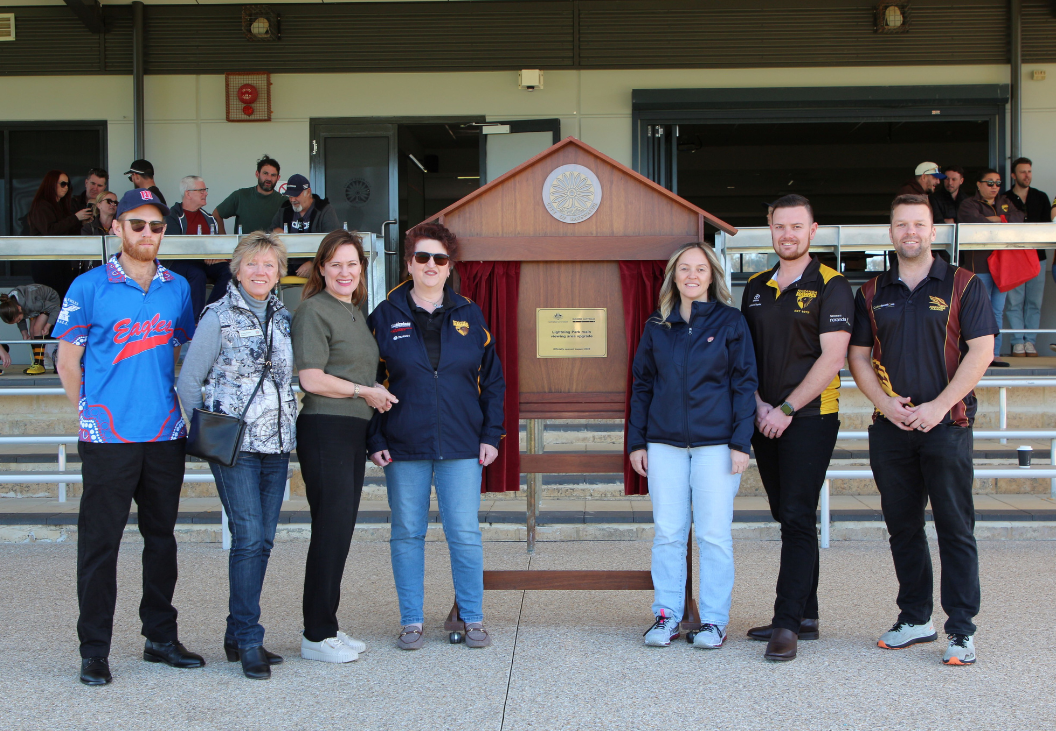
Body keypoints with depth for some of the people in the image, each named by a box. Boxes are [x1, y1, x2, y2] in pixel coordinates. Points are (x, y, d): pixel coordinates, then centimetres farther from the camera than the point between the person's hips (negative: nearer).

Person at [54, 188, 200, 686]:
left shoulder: (177, 288, 9)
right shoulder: (89, 287, -2)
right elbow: (68, 363, 1)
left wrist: (172, 404, 13)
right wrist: (93, 412, 3)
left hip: (166, 435, 4)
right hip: (108, 439, -4)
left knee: (162, 536, 12)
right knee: (100, 541, 0)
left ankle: (161, 637, 24)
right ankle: (94, 650, 10)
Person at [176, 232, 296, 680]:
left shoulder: (284, 318, 12)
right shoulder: (218, 317, -2)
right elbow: (188, 381, 0)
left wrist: (288, 425, 13)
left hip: (276, 443, 5)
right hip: (234, 443, -5)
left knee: (263, 539, 6)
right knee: (248, 536, -11)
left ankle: (238, 636, 17)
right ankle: (248, 641, -3)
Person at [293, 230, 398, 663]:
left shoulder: (356, 313, 18)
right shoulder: (314, 311, -8)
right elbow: (311, 379, -15)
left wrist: (376, 394, 10)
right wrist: (366, 392, -7)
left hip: (354, 431, 8)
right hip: (324, 429, -8)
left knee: (342, 529, 10)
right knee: (331, 528, -7)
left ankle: (327, 628, 18)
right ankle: (317, 635, 2)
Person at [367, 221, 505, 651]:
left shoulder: (469, 316, 8)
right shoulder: (385, 317, 4)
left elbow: (491, 379, 10)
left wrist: (491, 435, 2)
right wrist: (375, 440, -3)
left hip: (461, 447, 0)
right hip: (403, 447, 0)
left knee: (465, 534, 1)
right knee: (407, 533, 6)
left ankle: (472, 618, 14)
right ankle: (412, 622, 16)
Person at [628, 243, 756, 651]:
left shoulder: (730, 322, 2)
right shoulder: (657, 326, 10)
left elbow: (745, 384, 0)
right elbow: (642, 385, 13)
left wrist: (741, 442, -7)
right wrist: (636, 442, 8)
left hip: (715, 443, -2)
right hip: (664, 444, 3)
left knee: (714, 534, 0)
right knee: (667, 532, 4)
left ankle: (714, 620, 10)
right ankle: (667, 615, 14)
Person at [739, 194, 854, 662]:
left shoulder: (830, 286, -5)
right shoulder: (756, 288, 13)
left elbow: (831, 358, -12)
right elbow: (744, 356, 14)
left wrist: (786, 409, -14)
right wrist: (759, 405, -1)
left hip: (810, 418, -6)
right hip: (765, 422, 6)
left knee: (797, 519, -10)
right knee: (789, 520, 11)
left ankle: (787, 624, -8)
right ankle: (806, 617, 19)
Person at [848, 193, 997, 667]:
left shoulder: (963, 285, 2)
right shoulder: (872, 293, 11)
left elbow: (981, 351, -5)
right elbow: (858, 356, 11)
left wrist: (938, 406, -14)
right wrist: (884, 401, -6)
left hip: (946, 424, -4)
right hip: (890, 428, 4)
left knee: (955, 528, -2)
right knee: (902, 527, 10)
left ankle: (961, 630, 3)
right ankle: (915, 619, 21)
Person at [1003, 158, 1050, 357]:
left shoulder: (1041, 198, 13)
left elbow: (1047, 225, 9)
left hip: (1037, 256, 3)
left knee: (1034, 301, 3)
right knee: (1014, 301, -4)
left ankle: (1030, 341, 10)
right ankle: (1018, 341, 3)